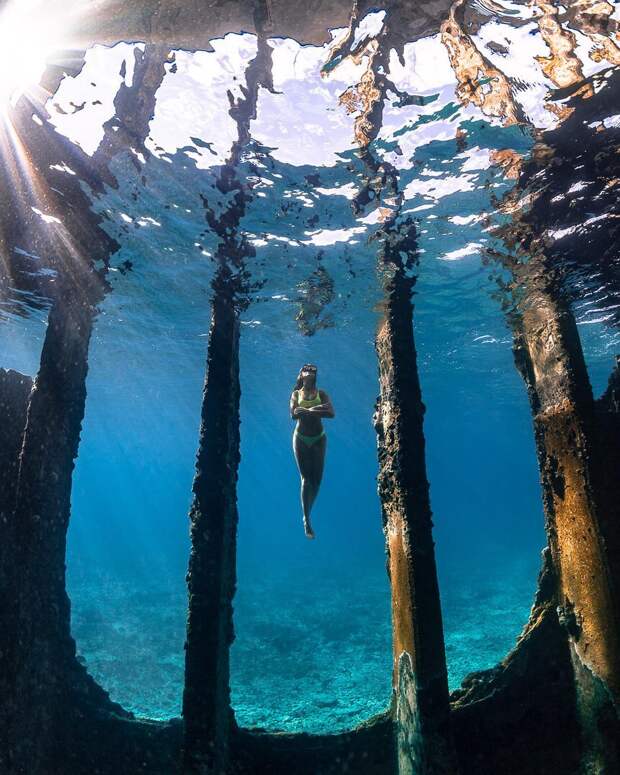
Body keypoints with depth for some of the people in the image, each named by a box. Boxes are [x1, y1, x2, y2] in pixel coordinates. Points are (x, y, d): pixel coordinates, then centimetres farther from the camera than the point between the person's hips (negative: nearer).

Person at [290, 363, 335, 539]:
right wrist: (317, 409, -20)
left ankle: (307, 513, 22)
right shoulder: (296, 394, 4)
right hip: (300, 438, -1)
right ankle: (306, 520, 0)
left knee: (317, 478, 0)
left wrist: (306, 411, -18)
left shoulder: (321, 394, 4)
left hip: (318, 438, 1)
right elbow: (293, 414, -14)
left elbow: (332, 413, -14)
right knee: (306, 477, -4)